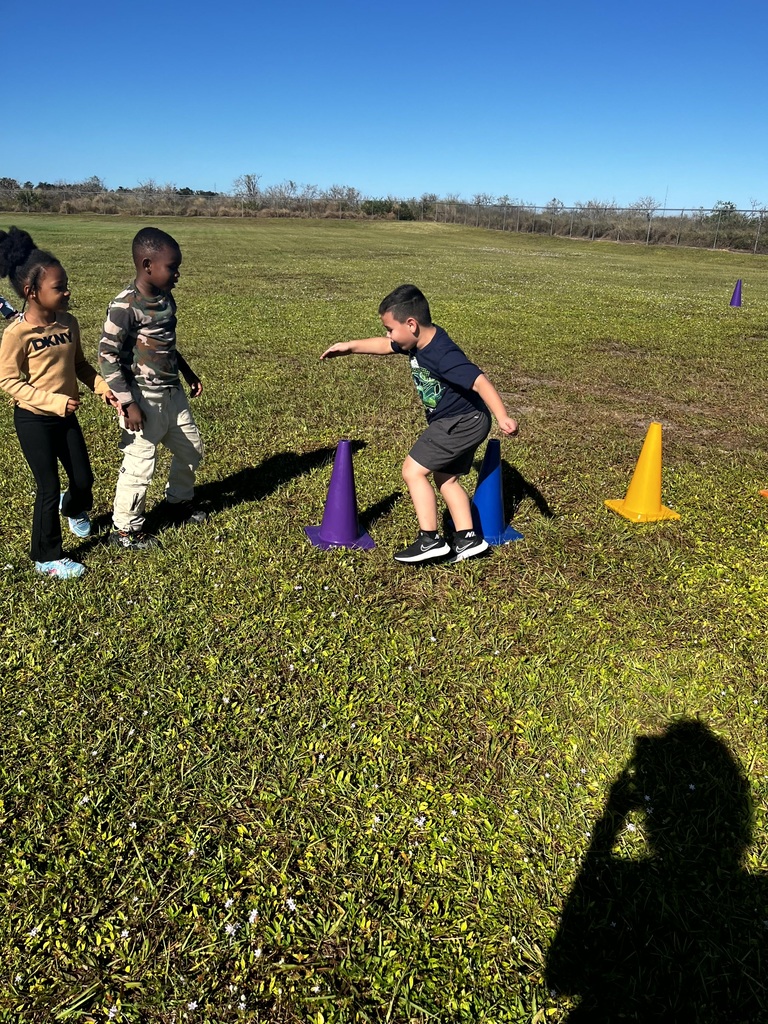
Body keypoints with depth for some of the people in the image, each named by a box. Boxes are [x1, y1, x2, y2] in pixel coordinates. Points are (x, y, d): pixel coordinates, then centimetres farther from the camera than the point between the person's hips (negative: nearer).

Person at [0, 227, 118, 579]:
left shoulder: (68, 322, -2)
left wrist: (102, 387, -6)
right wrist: (53, 401, -26)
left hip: (65, 416, 6)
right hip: (33, 420, -6)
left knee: (84, 478, 13)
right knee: (49, 488, 1)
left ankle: (75, 509, 51)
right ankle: (46, 557, 20)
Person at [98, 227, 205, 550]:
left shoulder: (165, 298, 5)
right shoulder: (125, 306, -20)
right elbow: (107, 356, -19)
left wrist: (187, 372, 26)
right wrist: (127, 403, -21)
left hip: (173, 393, 9)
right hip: (144, 399, -8)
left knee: (191, 449, 20)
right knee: (140, 464, 0)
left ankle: (180, 501, 44)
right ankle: (125, 529, 18)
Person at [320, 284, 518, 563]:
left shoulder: (443, 355, -29)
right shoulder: (419, 341, 0)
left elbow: (479, 382, -35)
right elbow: (384, 346, 17)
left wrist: (503, 418, -43)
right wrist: (350, 346, 20)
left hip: (461, 423, -10)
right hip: (462, 424, 10)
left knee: (413, 470, -8)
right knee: (445, 479, 16)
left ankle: (430, 540, -4)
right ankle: (467, 539, 18)